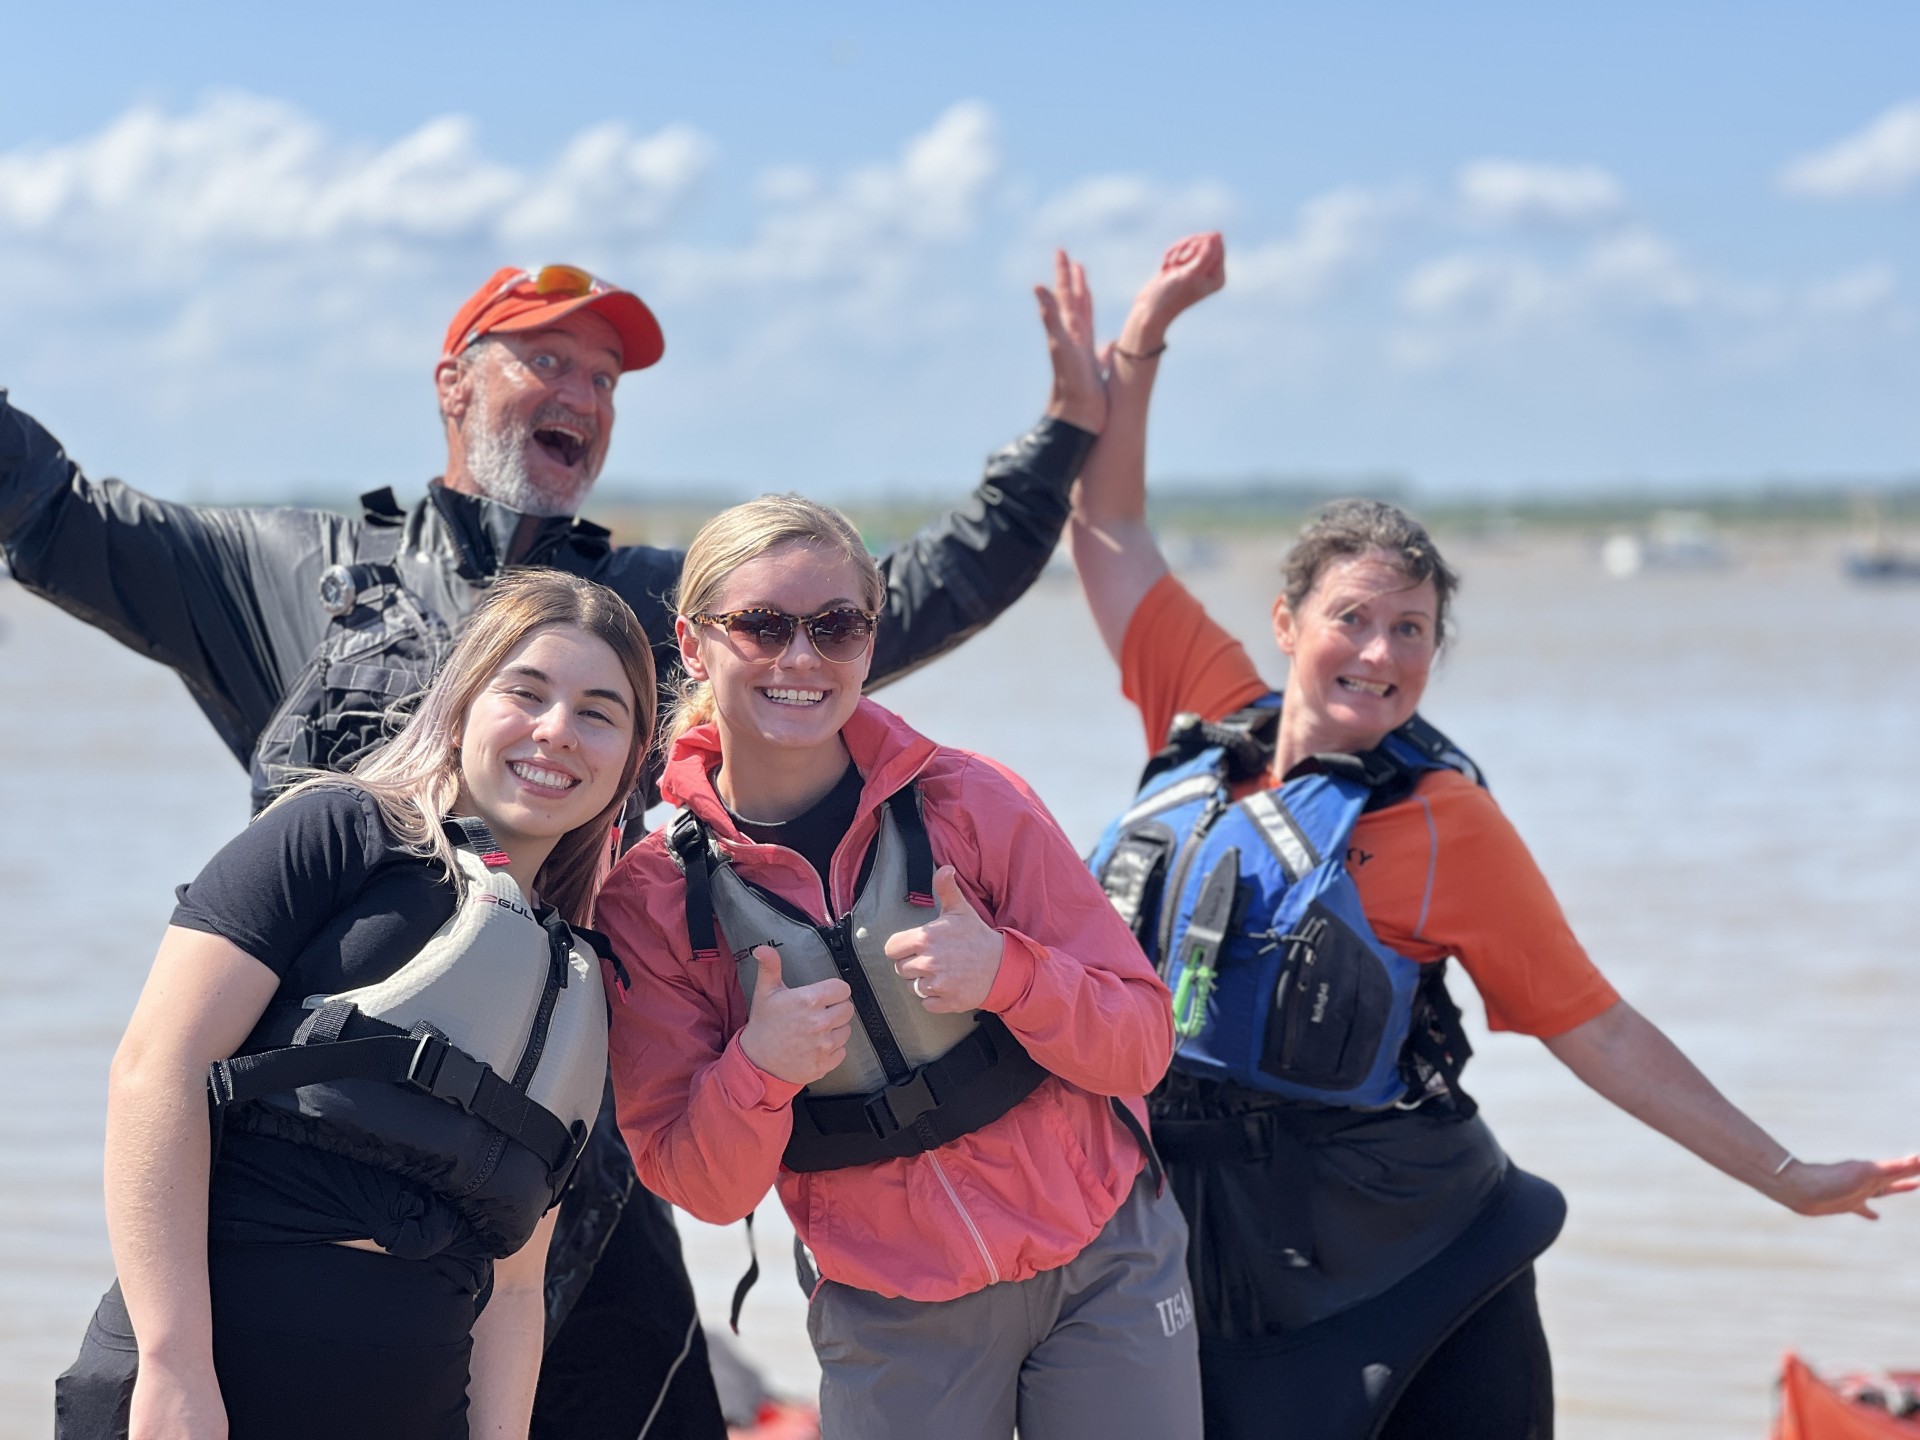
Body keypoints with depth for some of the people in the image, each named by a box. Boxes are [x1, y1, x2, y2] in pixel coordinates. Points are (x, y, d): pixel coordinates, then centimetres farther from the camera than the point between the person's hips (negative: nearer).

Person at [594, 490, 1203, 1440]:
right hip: (890, 1320, 0)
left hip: (1105, 1270, 0)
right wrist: (758, 1070, -27)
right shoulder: (652, 893, -7)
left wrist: (1007, 971, -26)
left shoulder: (968, 801, -9)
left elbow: (1139, 1043, -7)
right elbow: (698, 1184, -7)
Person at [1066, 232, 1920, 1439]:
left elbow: (1592, 1024, -5)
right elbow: (1109, 526, 10)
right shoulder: (1212, 720, 2)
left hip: (1412, 1269, -3)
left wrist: (1785, 1176, -5)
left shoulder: (1441, 818, -8)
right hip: (1206, 1257, 3)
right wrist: (1144, 334, 6)